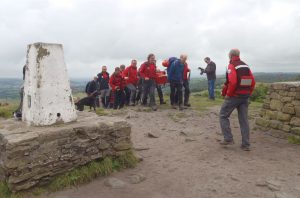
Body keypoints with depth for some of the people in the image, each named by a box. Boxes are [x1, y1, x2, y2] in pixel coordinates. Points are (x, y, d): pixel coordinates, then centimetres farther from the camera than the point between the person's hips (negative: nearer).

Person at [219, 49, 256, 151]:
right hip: (245, 97, 7)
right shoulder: (246, 66, 13)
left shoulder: (231, 66, -10)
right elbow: (253, 82, 10)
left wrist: (228, 94, -12)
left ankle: (228, 139, 2)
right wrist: (248, 93, 15)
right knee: (244, 120, 9)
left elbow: (232, 82, -23)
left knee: (223, 116, 8)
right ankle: (245, 144, 11)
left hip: (234, 96, -7)